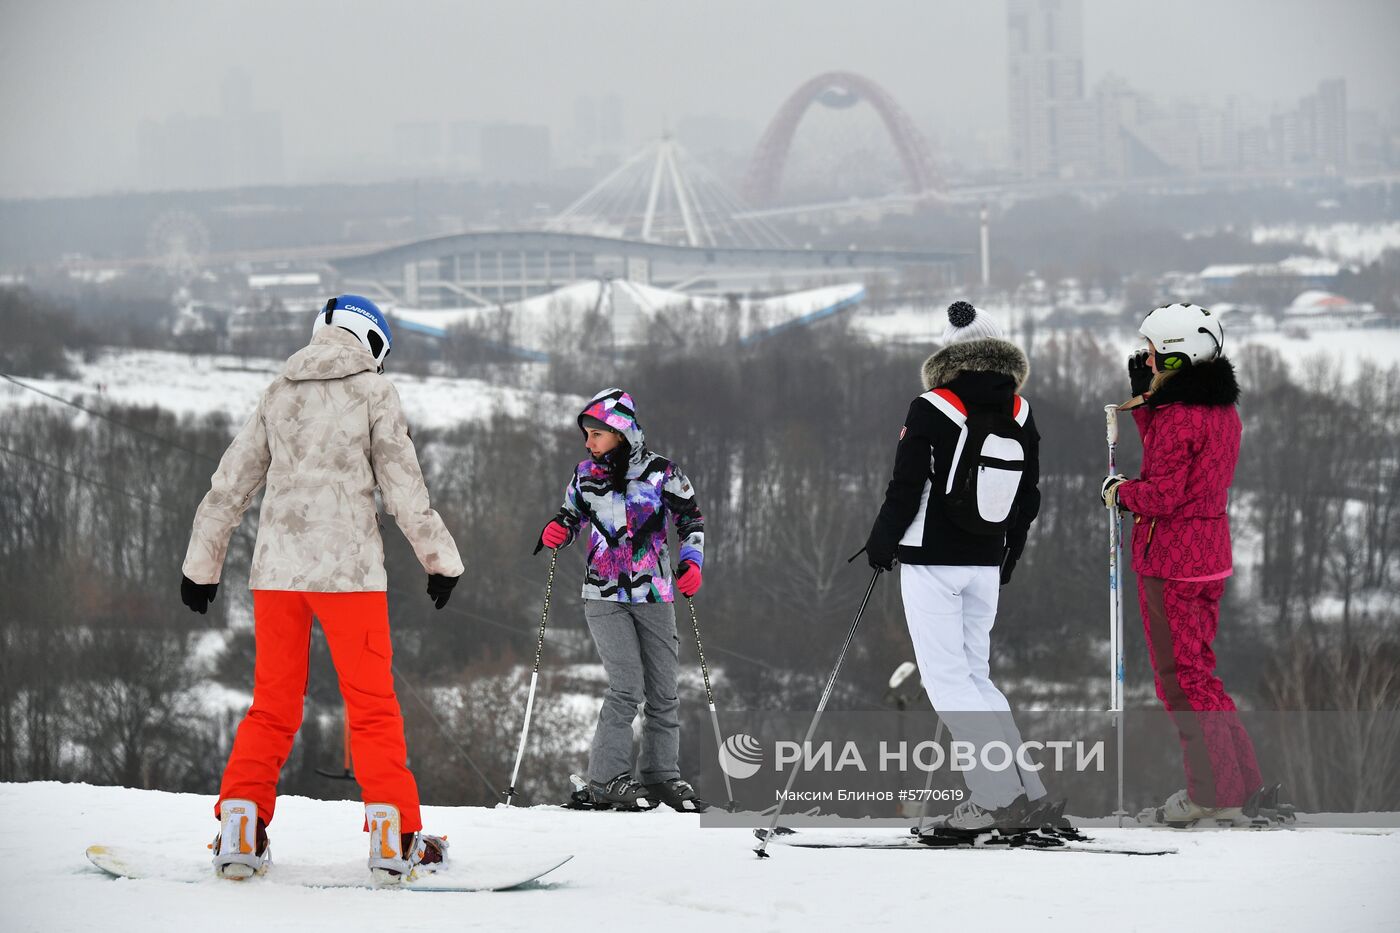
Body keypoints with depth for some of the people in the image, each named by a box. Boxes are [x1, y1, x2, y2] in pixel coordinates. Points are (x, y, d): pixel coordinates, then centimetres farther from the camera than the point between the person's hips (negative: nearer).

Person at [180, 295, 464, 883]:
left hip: (276, 567, 4)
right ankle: (393, 837, -4)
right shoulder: (373, 390, 2)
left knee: (273, 704, 10)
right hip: (347, 567, -4)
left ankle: (239, 829, -1)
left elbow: (229, 485, 16)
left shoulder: (278, 394, 14)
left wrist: (201, 563, 23)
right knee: (373, 704, 1)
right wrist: (440, 558, 5)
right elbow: (402, 484, -2)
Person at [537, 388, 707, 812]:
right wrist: (557, 531, -4)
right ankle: (606, 781, -9)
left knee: (663, 692, 6)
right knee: (627, 688, -14)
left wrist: (691, 561, -11)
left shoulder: (661, 472, -3)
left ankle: (661, 775, 19)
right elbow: (572, 515, 18)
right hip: (605, 597, -1)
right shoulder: (587, 473, 4)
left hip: (654, 596, 1)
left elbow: (691, 518, 4)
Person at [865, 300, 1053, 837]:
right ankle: (1025, 794, 6)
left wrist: (881, 545, 4)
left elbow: (906, 489, -12)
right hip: (986, 565, 6)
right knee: (975, 676, 15)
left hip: (931, 561, -6)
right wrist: (1008, 560, 23)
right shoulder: (1020, 418, 3)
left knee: (947, 680, -3)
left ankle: (1002, 796, -13)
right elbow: (1028, 498, 10)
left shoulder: (931, 411, -14)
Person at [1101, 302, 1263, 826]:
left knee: (1180, 674, 0)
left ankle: (1211, 794, 3)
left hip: (1170, 562, -9)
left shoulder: (1176, 417, -20)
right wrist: (1143, 401, 14)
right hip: (1212, 554, 9)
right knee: (1196, 667, 18)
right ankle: (1235, 783, 20)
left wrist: (1119, 492, -4)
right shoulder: (1222, 410, 8)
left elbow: (1164, 495, -22)